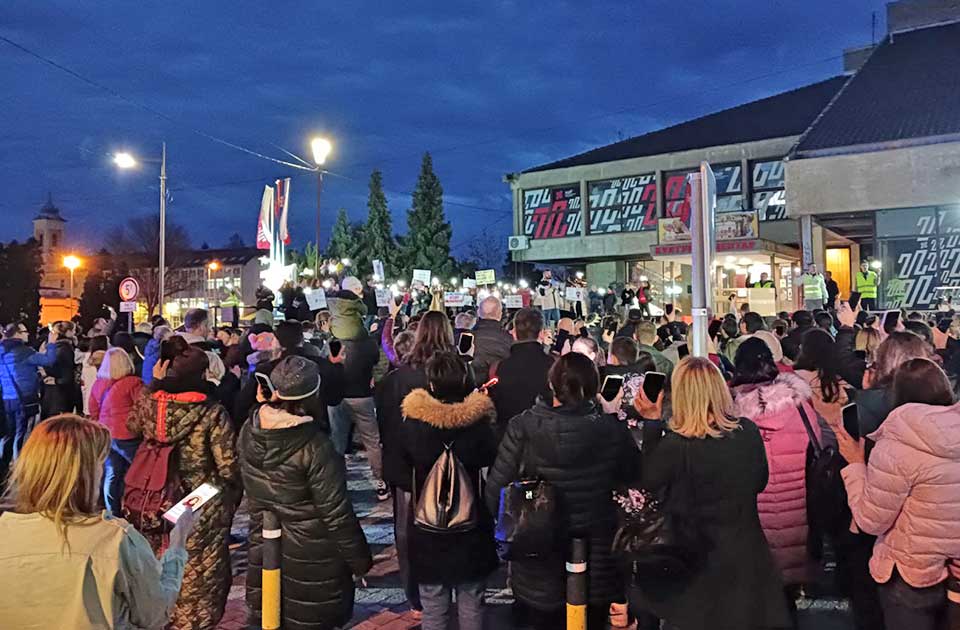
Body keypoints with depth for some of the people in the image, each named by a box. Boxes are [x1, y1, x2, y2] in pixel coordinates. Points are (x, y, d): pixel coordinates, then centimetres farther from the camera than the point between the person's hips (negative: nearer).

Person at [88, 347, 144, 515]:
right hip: (127, 436, -7)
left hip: (106, 435, 7)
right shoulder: (133, 383, -14)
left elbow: (94, 412, 17)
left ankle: (112, 513, 19)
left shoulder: (98, 384, 7)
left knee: (112, 474, 13)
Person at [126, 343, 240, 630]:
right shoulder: (212, 412, -19)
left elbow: (132, 426, 18)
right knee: (197, 578, 12)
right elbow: (228, 467, -19)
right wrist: (233, 497, 1)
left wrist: (154, 385, 12)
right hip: (201, 511, -5)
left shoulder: (148, 403, -7)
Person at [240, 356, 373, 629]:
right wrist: (359, 558, -9)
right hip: (310, 556, -6)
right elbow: (337, 513, -19)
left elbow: (252, 491, 6)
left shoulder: (248, 432, -8)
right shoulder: (314, 445, -25)